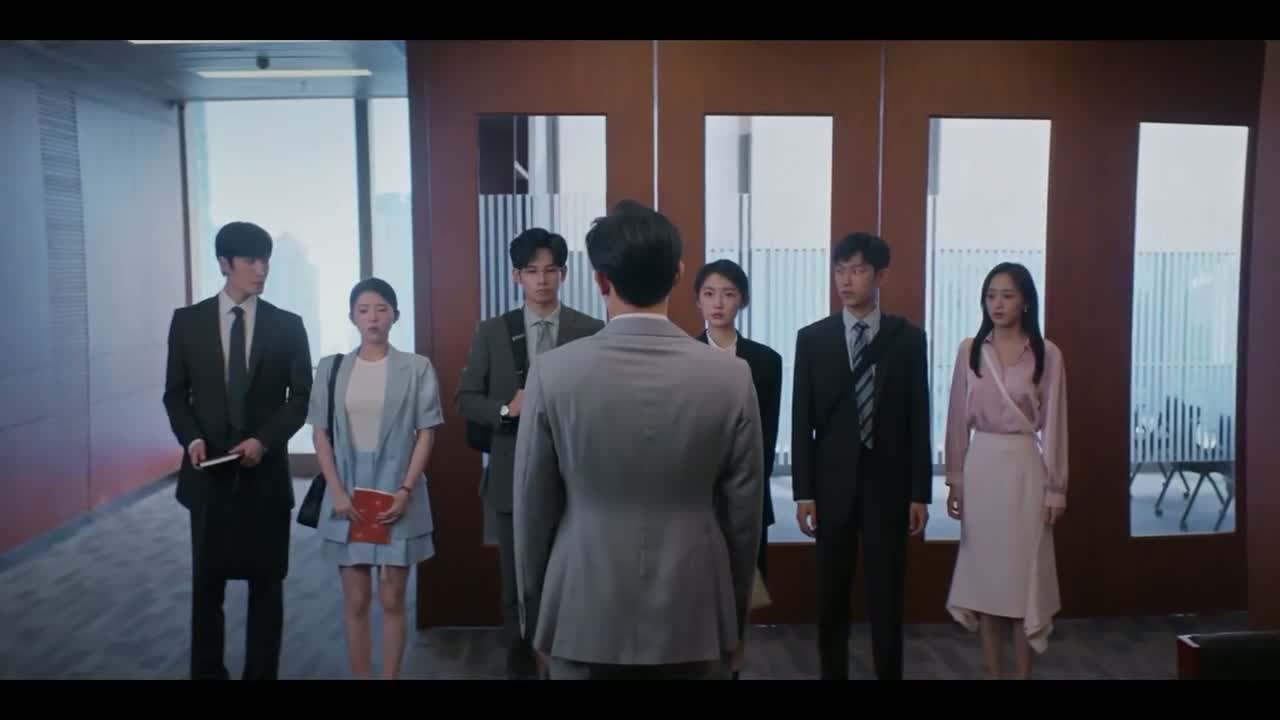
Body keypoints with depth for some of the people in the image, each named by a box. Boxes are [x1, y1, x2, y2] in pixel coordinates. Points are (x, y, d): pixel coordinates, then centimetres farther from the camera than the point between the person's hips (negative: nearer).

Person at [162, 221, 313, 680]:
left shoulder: (287, 325, 2)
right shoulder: (188, 321, 3)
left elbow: (302, 396, 1)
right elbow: (175, 392, 7)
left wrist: (264, 440, -13)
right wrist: (191, 438, -10)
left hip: (266, 469, 0)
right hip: (209, 470, 1)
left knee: (266, 580, 6)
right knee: (207, 579, 9)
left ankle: (262, 672, 18)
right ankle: (207, 670, 22)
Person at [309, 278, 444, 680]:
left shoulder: (416, 368, -2)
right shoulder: (331, 368, 4)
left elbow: (426, 433, -2)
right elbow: (320, 434, 4)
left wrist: (405, 490, -11)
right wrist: (337, 492, -6)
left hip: (397, 497, -1)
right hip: (347, 499, 2)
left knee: (392, 600, 6)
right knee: (355, 601, 8)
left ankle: (392, 676, 16)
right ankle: (360, 676, 19)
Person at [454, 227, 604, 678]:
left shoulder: (591, 332, 0)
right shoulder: (491, 332, 3)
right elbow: (465, 400, 4)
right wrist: (506, 409, -14)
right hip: (514, 478, 1)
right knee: (517, 588, 13)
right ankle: (519, 666, 28)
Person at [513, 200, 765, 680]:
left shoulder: (553, 373, -11)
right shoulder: (731, 376, -9)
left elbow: (532, 511, -3)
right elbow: (744, 516, -2)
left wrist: (535, 617, 10)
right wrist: (736, 623, 11)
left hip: (583, 618, 0)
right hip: (694, 619, 1)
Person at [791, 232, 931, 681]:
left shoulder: (909, 338, 1)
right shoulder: (812, 338, 1)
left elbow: (918, 420, 0)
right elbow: (802, 421, 0)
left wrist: (919, 492, -3)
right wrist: (803, 492, -4)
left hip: (888, 484, 0)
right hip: (833, 484, 1)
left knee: (887, 597, 6)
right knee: (831, 596, 10)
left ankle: (890, 675, 19)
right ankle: (832, 674, 23)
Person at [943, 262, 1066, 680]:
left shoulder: (1047, 355, -3)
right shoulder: (969, 351, 3)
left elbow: (1053, 425, -3)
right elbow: (958, 420, 5)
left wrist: (1055, 488, -4)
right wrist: (954, 480, 3)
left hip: (1024, 467, -2)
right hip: (980, 466, 2)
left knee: (1024, 571, 3)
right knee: (984, 570, 7)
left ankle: (1024, 674, 15)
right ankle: (994, 672, 19)